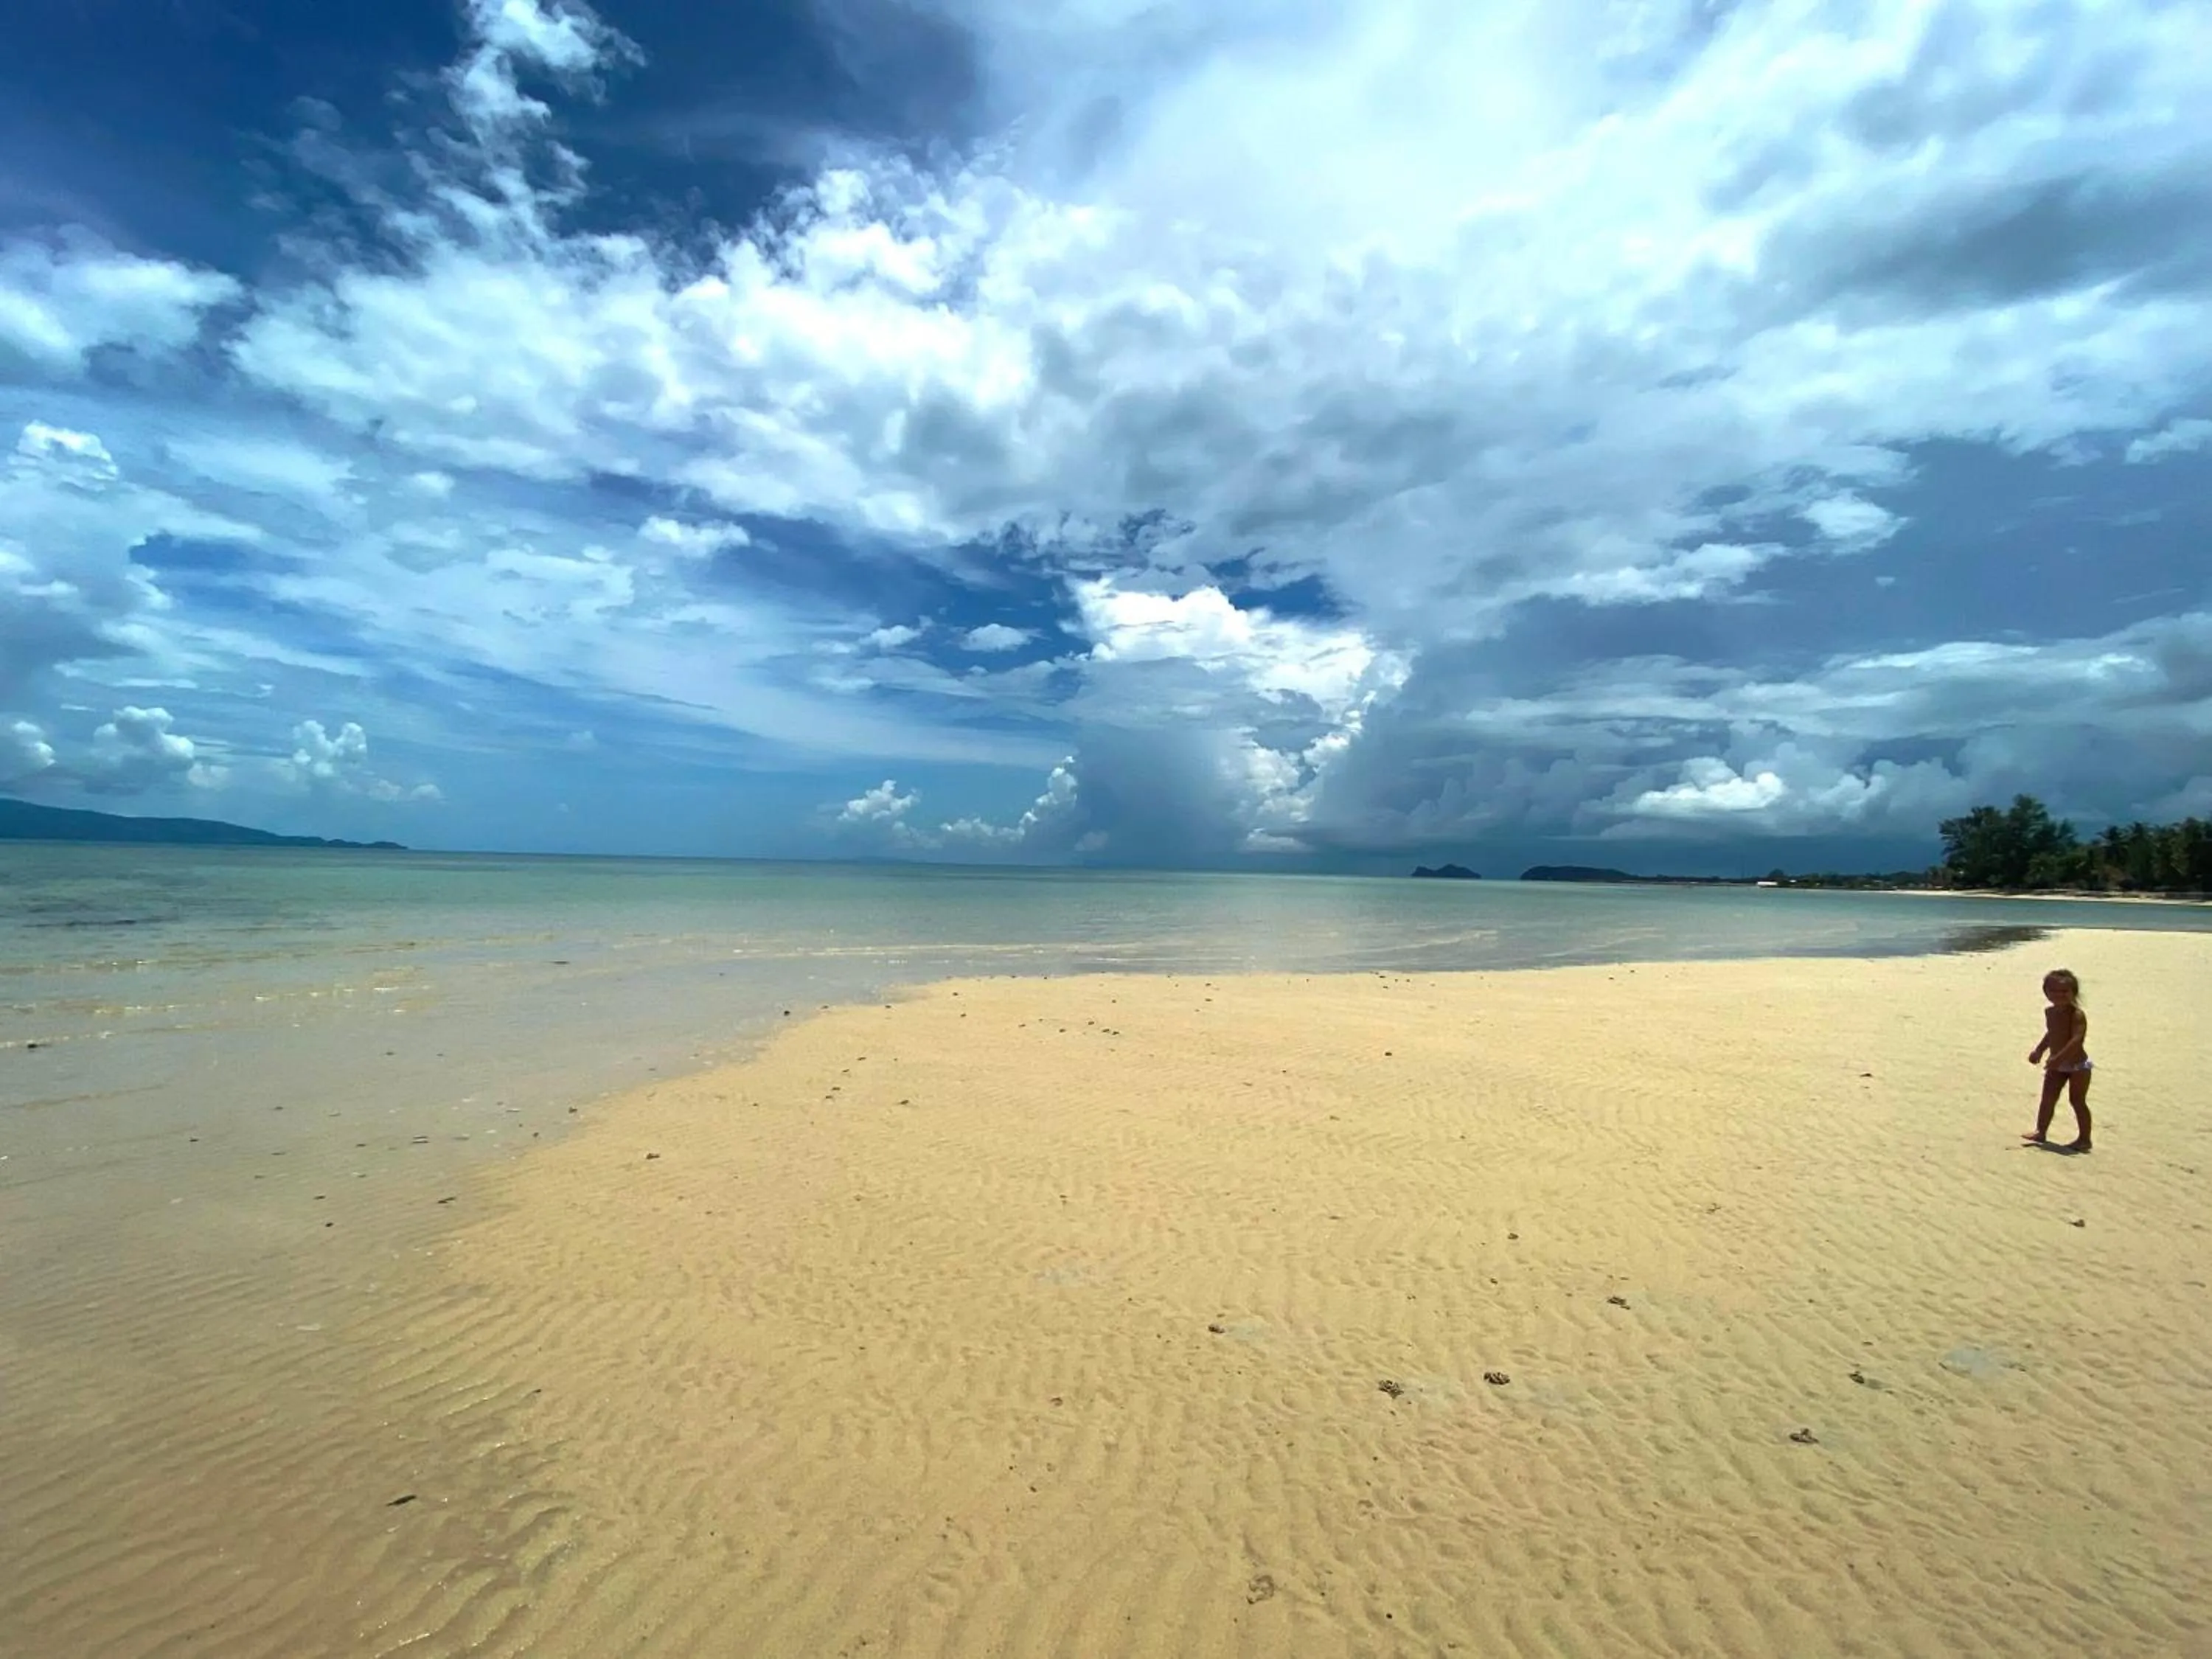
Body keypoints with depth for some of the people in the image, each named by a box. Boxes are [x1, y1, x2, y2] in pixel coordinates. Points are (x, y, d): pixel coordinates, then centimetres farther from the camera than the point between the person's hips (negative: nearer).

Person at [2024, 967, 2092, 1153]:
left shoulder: (2078, 1015, -20)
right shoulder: (2050, 1012, 4)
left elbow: (2077, 1040, -30)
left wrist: (2059, 1058, -37)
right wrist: (2039, 1050, 15)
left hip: (2078, 1066, -7)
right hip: (2057, 1065, 7)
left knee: (2077, 1101, 0)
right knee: (2047, 1099, 9)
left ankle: (2084, 1138, 12)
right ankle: (2041, 1132, 17)